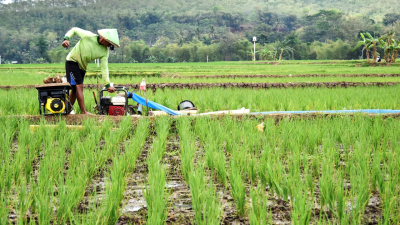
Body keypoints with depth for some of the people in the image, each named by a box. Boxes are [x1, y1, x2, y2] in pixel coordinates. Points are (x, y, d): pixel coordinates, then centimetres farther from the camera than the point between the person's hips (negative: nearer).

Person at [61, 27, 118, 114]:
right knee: (79, 86, -14)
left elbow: (104, 68, -10)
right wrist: (66, 39, -24)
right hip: (72, 61, -6)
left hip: (82, 66, 6)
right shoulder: (88, 36, -22)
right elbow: (74, 30, -8)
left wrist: (107, 84, -15)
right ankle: (84, 112, -18)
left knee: (75, 89, 10)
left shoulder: (105, 52, -10)